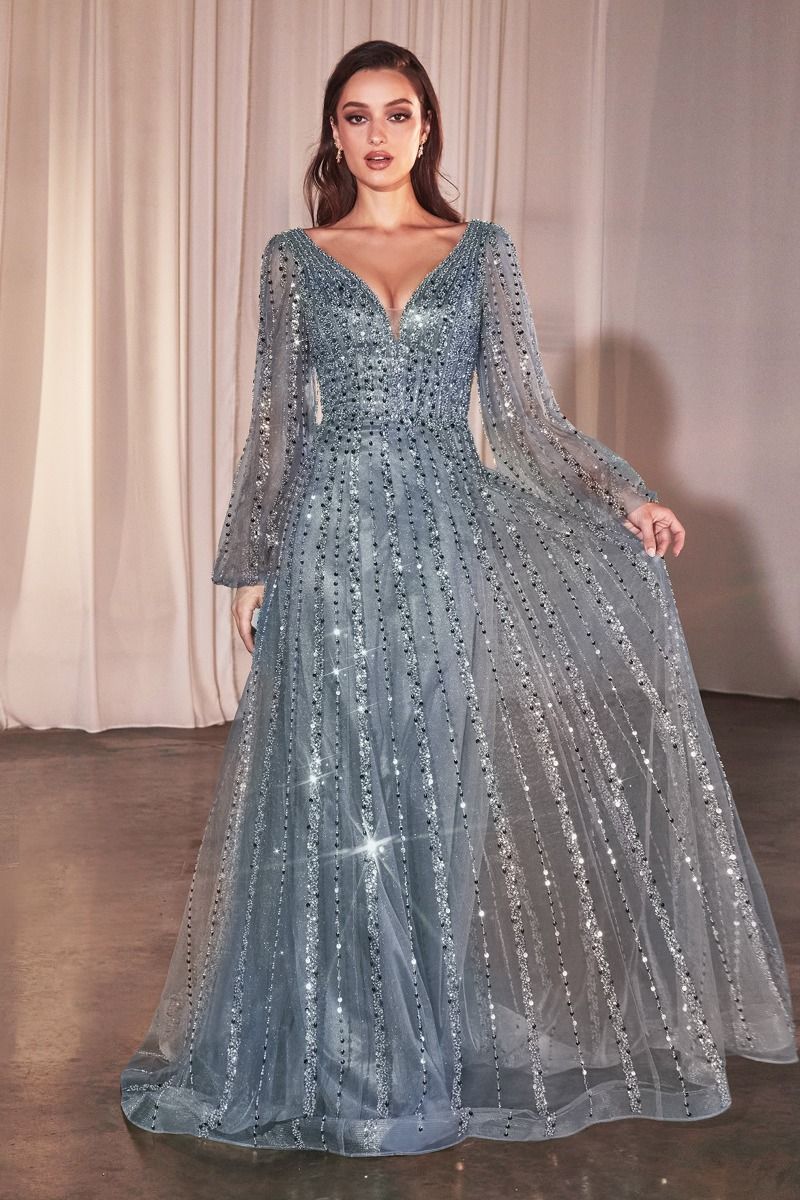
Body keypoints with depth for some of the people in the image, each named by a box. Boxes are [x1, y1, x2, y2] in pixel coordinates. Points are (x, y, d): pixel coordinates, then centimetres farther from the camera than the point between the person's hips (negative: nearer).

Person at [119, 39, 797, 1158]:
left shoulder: (483, 250, 9)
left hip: (452, 534, 0)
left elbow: (524, 416, 4)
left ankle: (445, 1033, 19)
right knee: (340, 789, 1)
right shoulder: (293, 258, 9)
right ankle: (348, 1043, 17)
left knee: (445, 783, 2)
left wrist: (624, 494, -10)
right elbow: (276, 424, 7)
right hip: (336, 538, 0)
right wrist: (250, 564, 3)